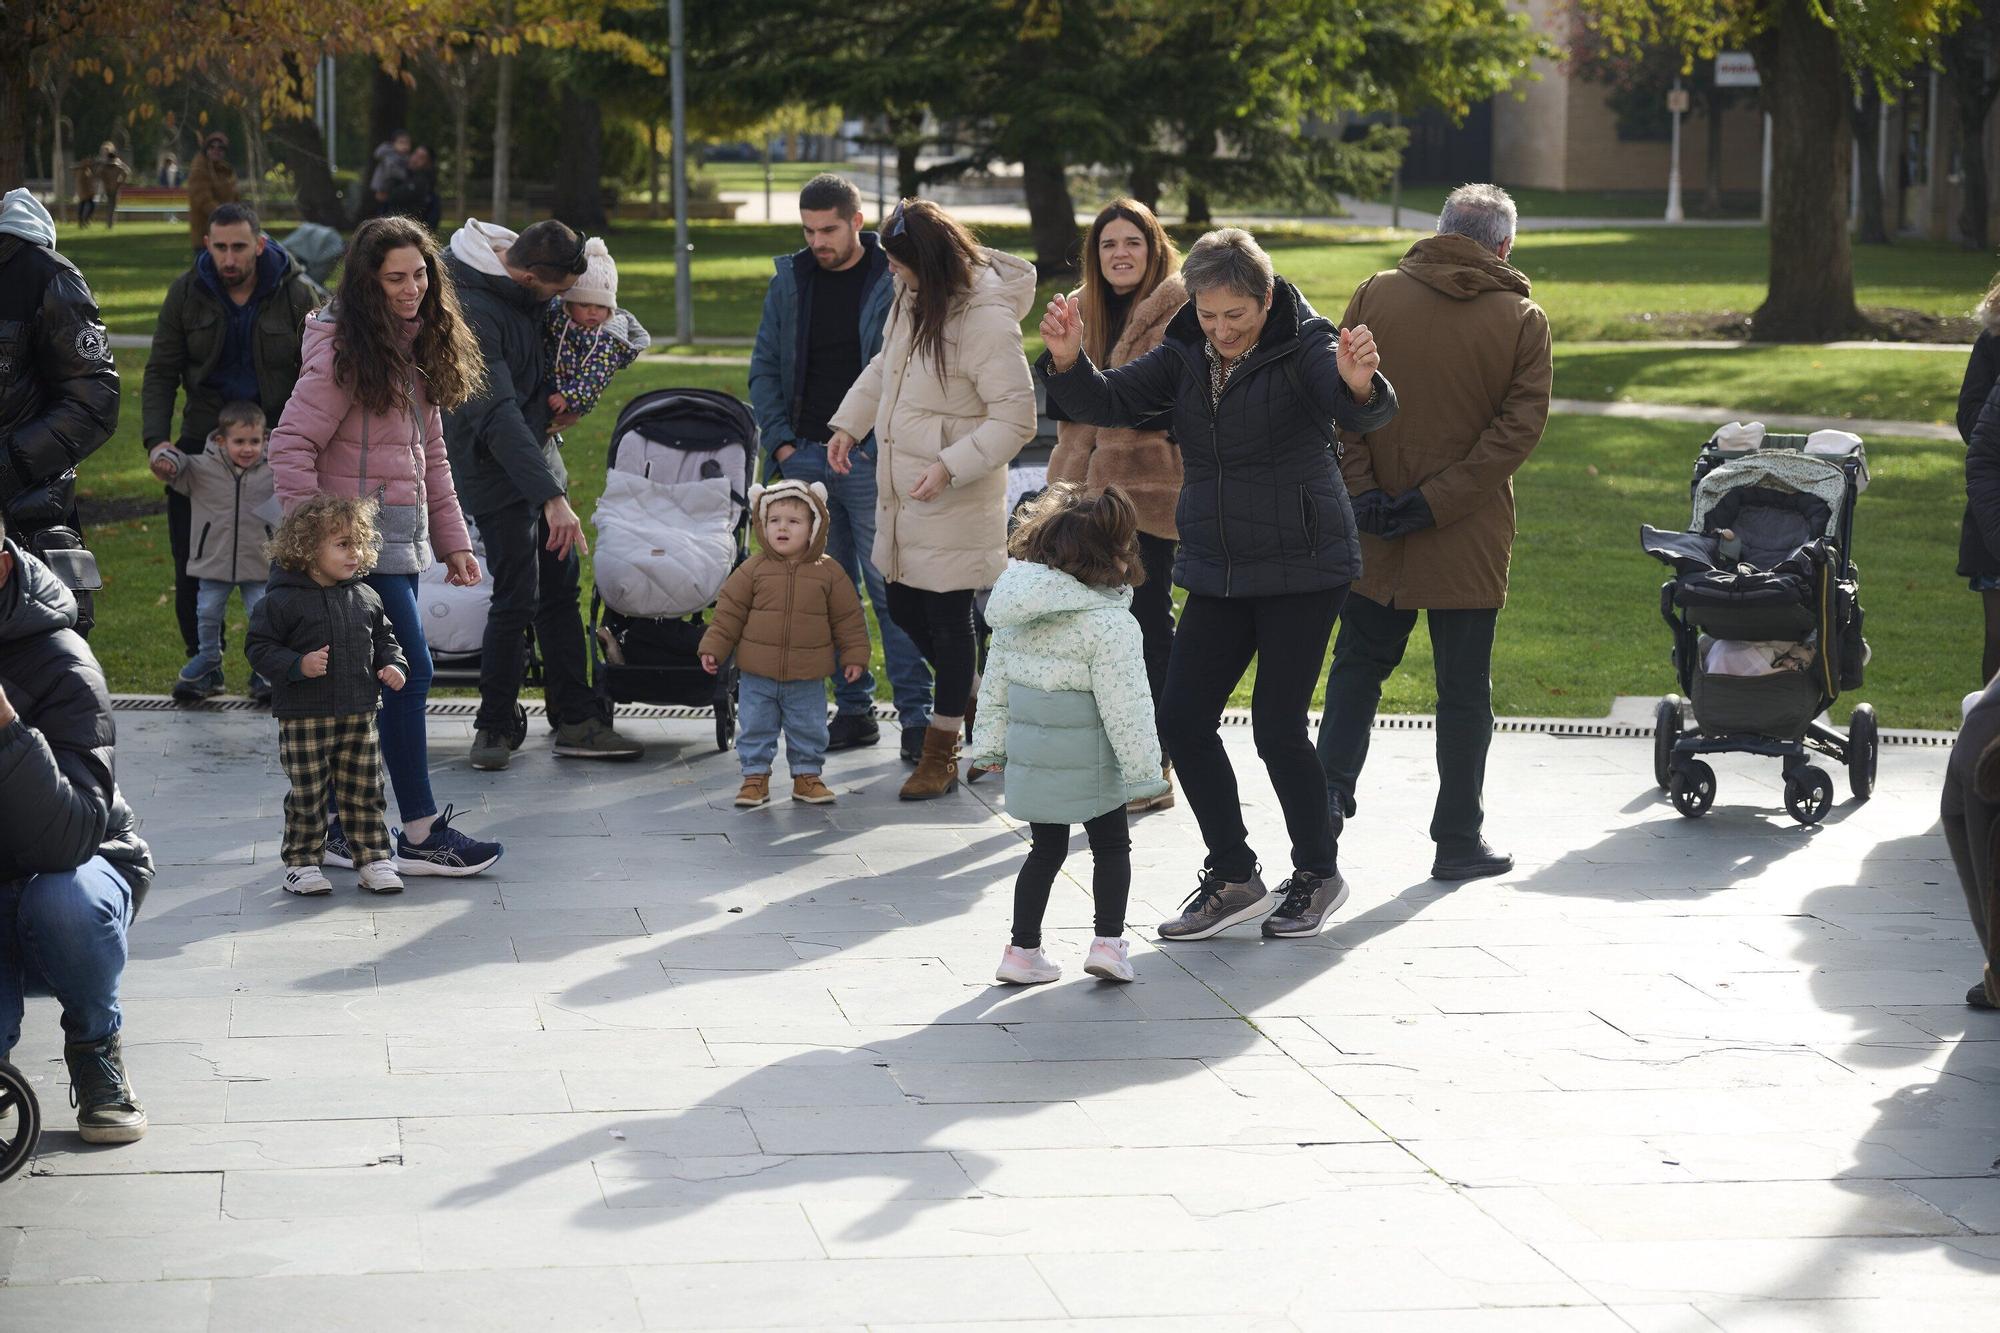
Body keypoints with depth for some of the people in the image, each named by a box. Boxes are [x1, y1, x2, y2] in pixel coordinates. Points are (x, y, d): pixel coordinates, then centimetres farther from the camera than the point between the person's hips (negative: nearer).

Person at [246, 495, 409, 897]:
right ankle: (301, 862, 12)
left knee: (364, 792, 9)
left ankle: (373, 859, 17)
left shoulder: (364, 598, 7)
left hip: (358, 714, 5)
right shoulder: (285, 600, -10)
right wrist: (297, 665, -22)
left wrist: (393, 665, 2)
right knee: (307, 795, 1)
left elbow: (383, 637, 20)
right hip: (303, 717, -5)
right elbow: (259, 646, -10)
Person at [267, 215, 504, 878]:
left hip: (403, 534, 8)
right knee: (409, 671, -8)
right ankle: (421, 835, -3)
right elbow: (291, 445, -15)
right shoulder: (344, 351, -13)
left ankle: (341, 826, 16)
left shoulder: (419, 347, 13)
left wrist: (452, 540, 16)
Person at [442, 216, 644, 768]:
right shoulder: (470, 314, -26)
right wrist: (551, 496, -36)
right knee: (518, 598, -9)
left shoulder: (522, 287, 0)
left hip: (539, 450, 9)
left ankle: (577, 720, 15)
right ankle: (495, 727, 6)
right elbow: (497, 418, -31)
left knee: (561, 587, 9)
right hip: (498, 468, -9)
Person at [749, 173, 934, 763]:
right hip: (803, 456, 4)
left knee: (890, 587, -5)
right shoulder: (789, 281, 9)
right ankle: (853, 709, 13)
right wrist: (780, 441, 2)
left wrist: (885, 443, -11)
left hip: (870, 458, -4)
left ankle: (916, 715, -2)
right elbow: (765, 368, 13)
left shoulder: (894, 282, -3)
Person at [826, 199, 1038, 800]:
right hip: (901, 489, 8)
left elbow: (1015, 419, -20)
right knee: (904, 608, 15)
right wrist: (849, 423, 15)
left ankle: (940, 755, 13)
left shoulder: (987, 319, -22)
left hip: (954, 499, -8)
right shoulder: (912, 298, 4)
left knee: (947, 618, 1)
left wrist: (951, 467, -26)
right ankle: (980, 699, 37)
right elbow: (885, 365, 23)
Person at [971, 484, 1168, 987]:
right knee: (1111, 847, 12)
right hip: (1087, 765, -6)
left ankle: (1023, 950, 17)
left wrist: (991, 741, 20)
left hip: (1029, 755, 6)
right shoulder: (1110, 623, -17)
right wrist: (1143, 772, -9)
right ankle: (1109, 941, 5)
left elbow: (995, 684, 11)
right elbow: (1125, 706, -16)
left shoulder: (1015, 613, 3)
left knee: (1047, 849, 16)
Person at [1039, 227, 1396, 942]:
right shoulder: (1185, 355, 4)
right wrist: (1068, 362, -24)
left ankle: (1318, 874, 17)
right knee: (1183, 717, 1)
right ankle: (1233, 880, 15)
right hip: (1217, 573, 6)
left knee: (1277, 726, -5)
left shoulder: (1303, 347, -13)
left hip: (1303, 567, -6)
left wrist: (1359, 386, -54)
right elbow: (1110, 401, -3)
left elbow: (1362, 414, -29)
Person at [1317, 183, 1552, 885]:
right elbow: (1520, 424, -11)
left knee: (1359, 666, 18)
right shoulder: (1522, 319, -4)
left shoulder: (1376, 295, 0)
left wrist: (1362, 491, -7)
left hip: (1375, 538, 2)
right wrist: (1437, 502, -13)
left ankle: (1329, 792, 5)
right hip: (1470, 538, -2)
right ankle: (1458, 839, 13)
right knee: (1464, 689, 7)